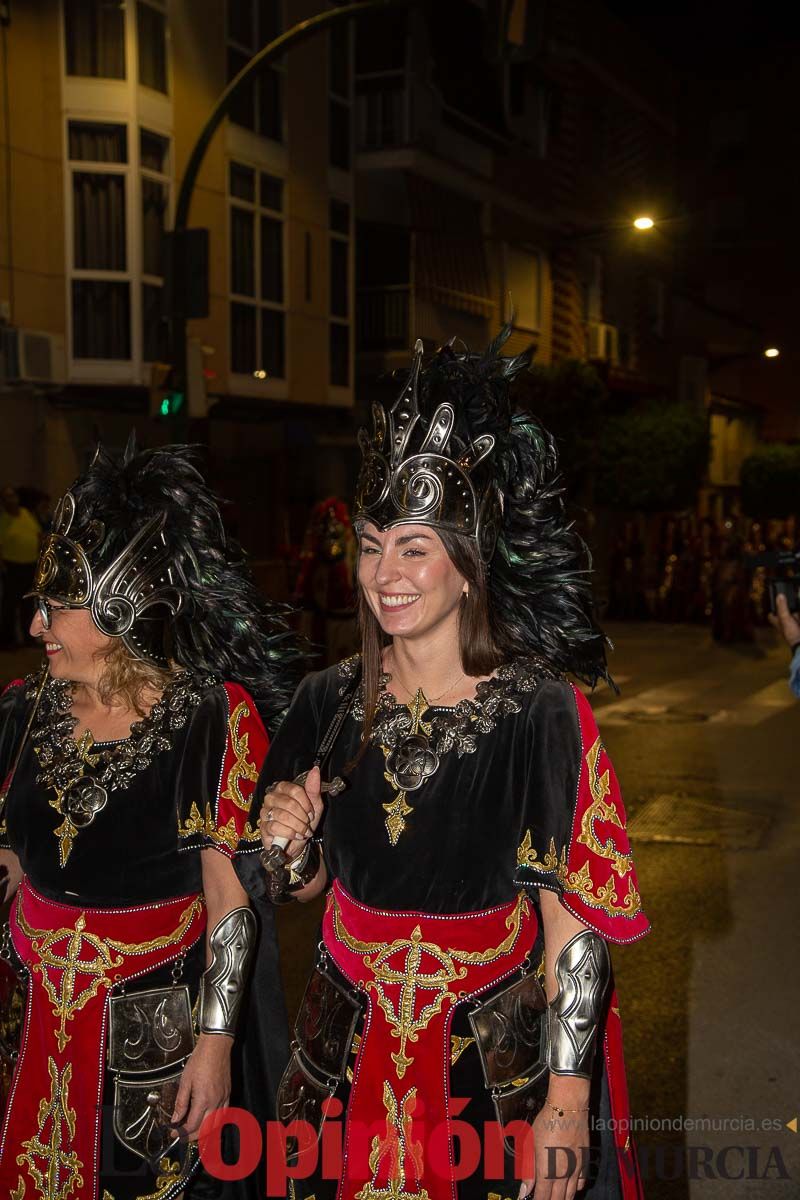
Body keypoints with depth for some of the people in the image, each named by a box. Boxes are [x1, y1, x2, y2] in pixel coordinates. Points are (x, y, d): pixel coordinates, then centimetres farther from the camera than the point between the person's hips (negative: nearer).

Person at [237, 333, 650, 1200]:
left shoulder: (539, 712, -15)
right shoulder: (330, 701, -3)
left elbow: (576, 922, -14)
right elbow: (304, 886, 8)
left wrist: (567, 1101, -16)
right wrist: (288, 847, -13)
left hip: (496, 1061, -3)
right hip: (348, 1041, 4)